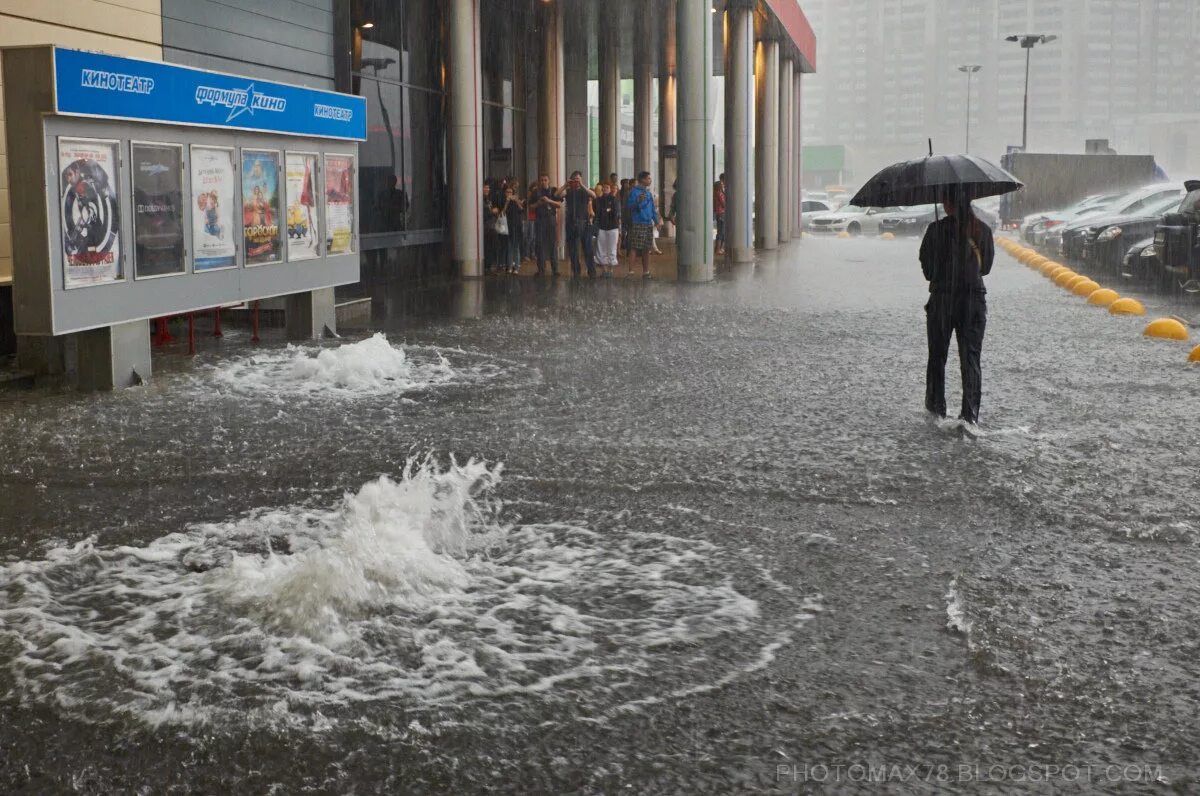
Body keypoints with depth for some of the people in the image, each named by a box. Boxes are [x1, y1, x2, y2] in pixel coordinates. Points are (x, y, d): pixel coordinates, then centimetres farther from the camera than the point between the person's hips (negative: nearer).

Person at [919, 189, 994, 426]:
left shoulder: (936, 229, -9)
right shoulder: (983, 230, 0)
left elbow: (927, 269, -4)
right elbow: (986, 267, 9)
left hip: (942, 298, -2)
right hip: (975, 299, 2)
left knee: (937, 356, 14)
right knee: (971, 358, 4)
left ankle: (936, 407, 22)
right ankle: (970, 413, -5)